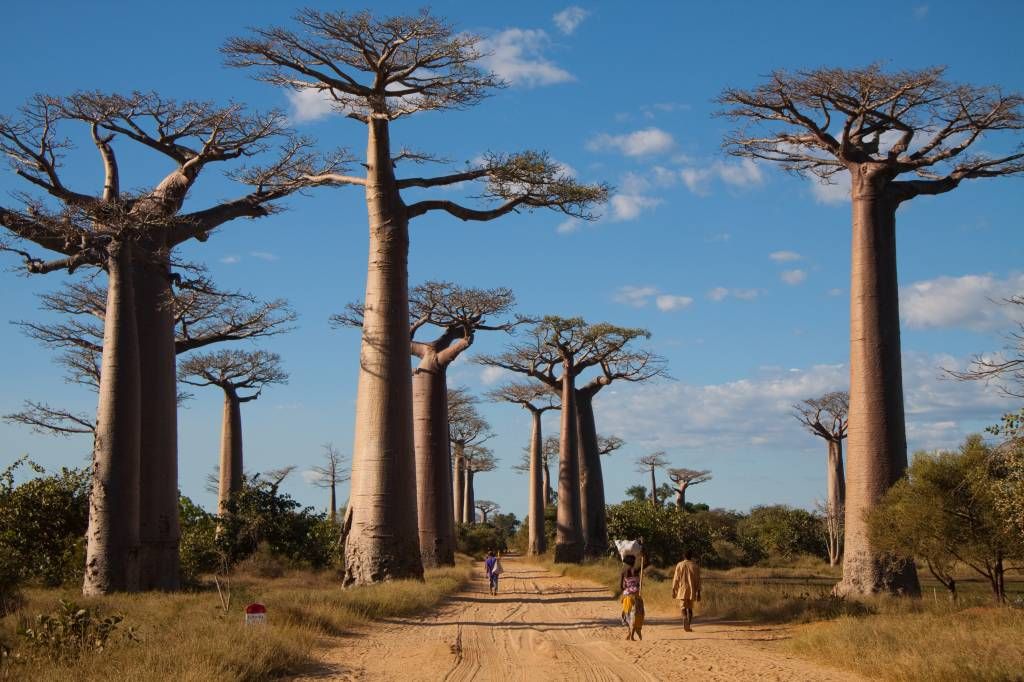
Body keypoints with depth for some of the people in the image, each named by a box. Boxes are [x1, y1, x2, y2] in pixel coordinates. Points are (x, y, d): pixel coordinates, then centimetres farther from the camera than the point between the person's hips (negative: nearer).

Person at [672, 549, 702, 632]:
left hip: (682, 591, -1)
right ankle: (688, 626, 11)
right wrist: (698, 593, 4)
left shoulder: (679, 565, 0)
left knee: (683, 607, -1)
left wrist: (674, 590, 6)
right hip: (692, 591, 1)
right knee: (690, 608, 13)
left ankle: (685, 618, -29)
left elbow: (676, 579, 0)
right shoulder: (695, 566, 1)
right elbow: (698, 580, 1)